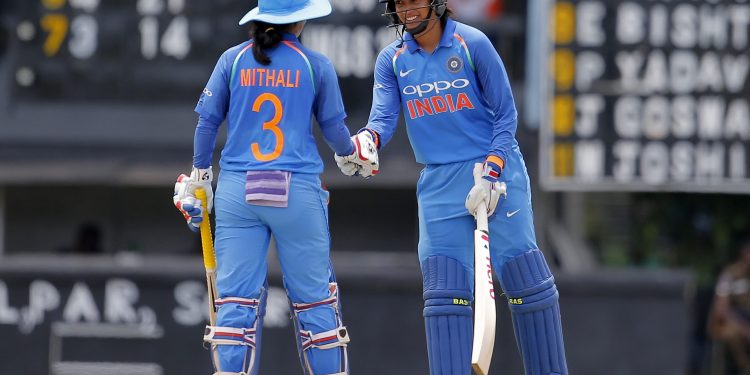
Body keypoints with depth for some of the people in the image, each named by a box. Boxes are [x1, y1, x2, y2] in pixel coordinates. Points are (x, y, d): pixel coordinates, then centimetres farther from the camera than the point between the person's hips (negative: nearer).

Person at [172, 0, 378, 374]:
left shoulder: (232, 59, 4)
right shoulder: (316, 65, 1)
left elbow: (207, 122, 5)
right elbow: (334, 129, 7)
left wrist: (198, 179, 16)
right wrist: (355, 152, 28)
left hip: (236, 191, 2)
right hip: (298, 192, -2)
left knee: (236, 295, 1)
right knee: (314, 297, 6)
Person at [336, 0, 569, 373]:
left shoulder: (472, 43, -6)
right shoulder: (391, 60, 5)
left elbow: (505, 115, -4)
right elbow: (383, 117, -6)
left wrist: (491, 174, -13)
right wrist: (366, 140, -29)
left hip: (496, 173, -3)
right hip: (438, 184, 3)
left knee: (525, 279, -4)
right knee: (444, 290, -3)